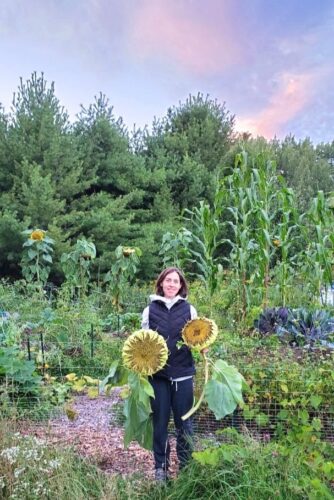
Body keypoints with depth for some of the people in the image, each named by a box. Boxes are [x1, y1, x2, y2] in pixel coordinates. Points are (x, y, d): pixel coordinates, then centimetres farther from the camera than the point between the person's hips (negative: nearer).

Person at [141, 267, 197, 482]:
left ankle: (186, 466, 25)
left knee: (184, 421, 9)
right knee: (160, 421, 9)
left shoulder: (189, 309, 3)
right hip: (157, 373, 0)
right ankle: (161, 467, 24)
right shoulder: (150, 310, 3)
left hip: (183, 374, 0)